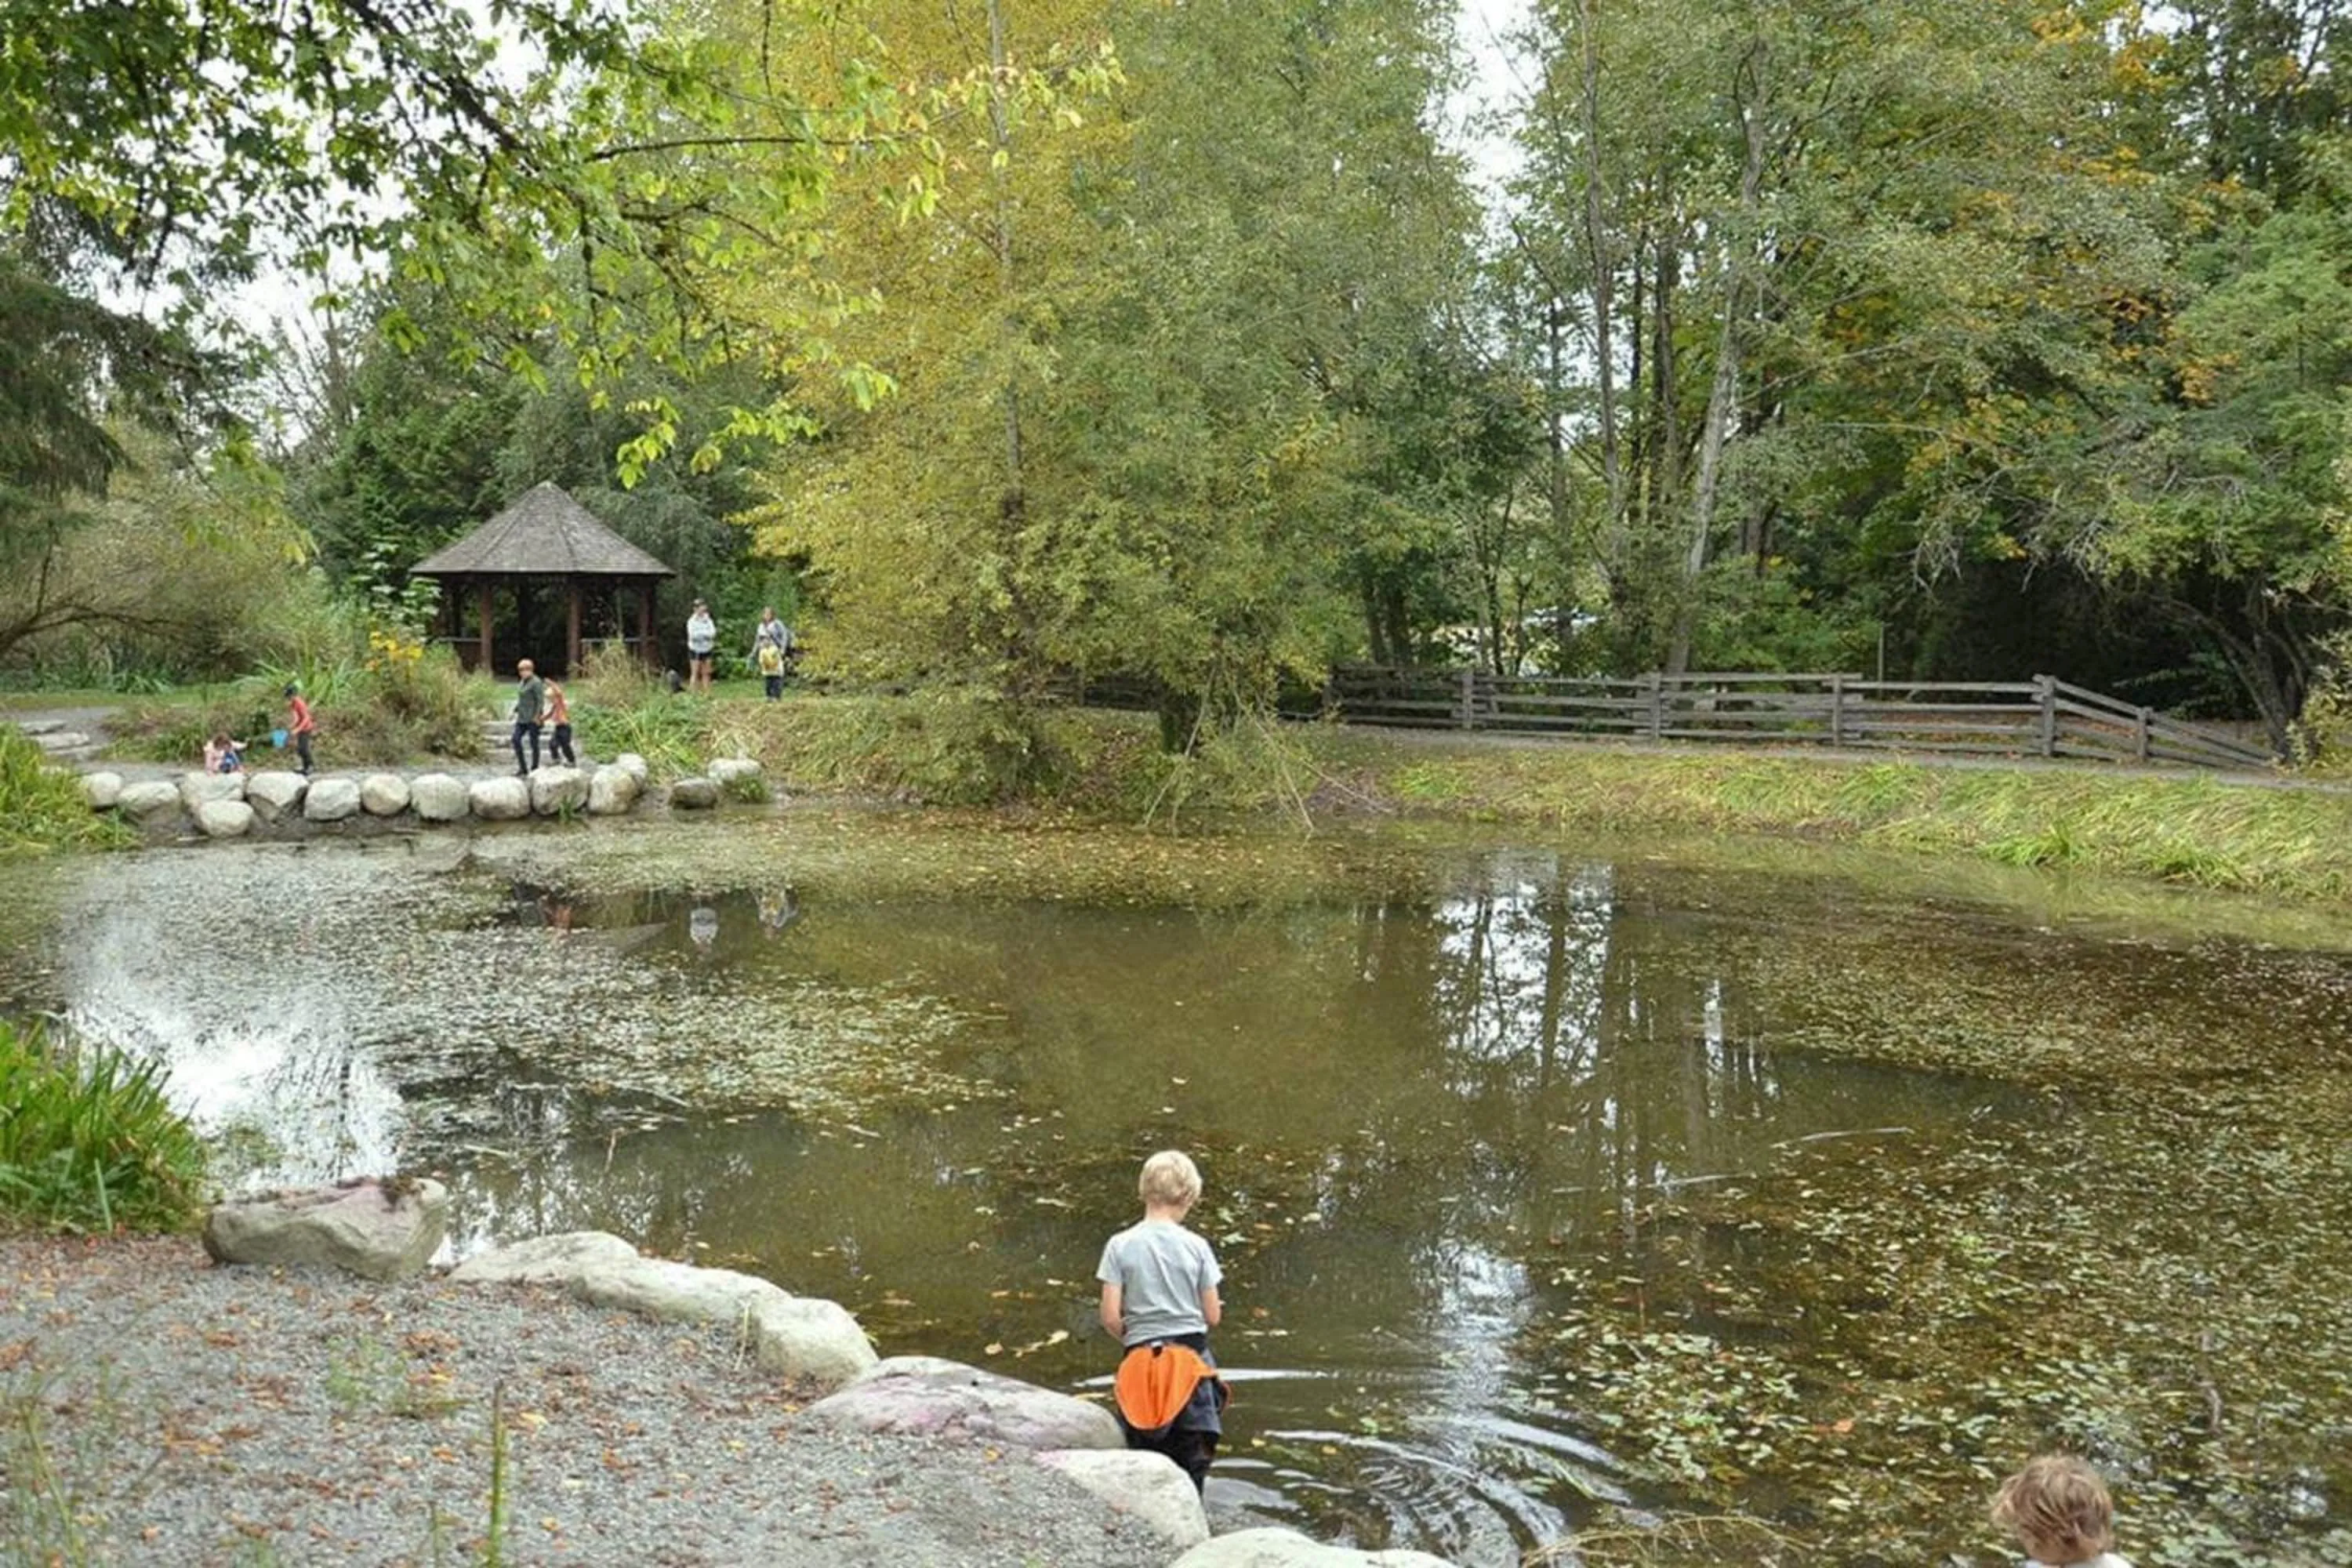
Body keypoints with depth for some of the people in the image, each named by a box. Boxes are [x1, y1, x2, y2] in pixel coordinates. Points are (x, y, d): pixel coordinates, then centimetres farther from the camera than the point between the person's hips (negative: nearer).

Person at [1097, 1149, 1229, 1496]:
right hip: (1192, 1360, 0)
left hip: (1141, 1361, 0)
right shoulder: (1196, 1246, -5)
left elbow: (1110, 1318, -7)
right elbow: (1213, 1316, -1)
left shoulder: (1120, 1246, -5)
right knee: (1193, 1464, 9)